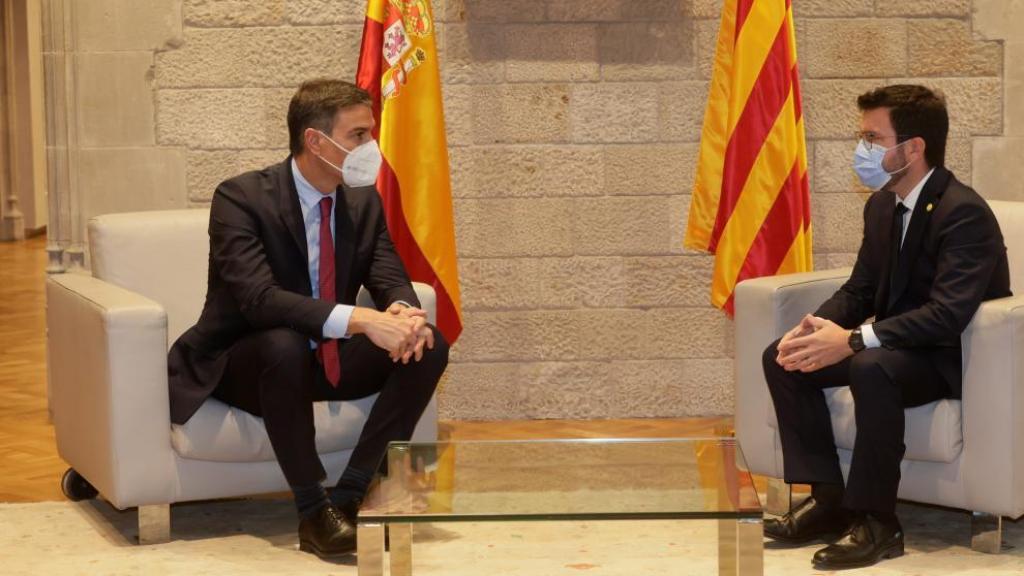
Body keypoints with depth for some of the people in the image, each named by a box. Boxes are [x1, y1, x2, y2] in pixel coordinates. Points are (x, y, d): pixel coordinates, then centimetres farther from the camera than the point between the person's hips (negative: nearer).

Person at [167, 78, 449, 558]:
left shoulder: (364, 201, 1)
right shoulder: (240, 198, -20)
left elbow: (391, 281, -1)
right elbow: (259, 298, -33)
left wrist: (403, 311, -29)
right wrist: (362, 320, -44)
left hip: (328, 361, 6)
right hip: (243, 365, -6)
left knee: (429, 346, -15)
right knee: (284, 343, -40)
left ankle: (350, 495, -16)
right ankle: (312, 511, -26)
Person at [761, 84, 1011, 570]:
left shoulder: (963, 213, -23)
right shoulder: (881, 206, 5)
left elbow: (948, 315, -32)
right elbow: (860, 290, 11)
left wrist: (854, 340, -35)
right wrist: (819, 326, -11)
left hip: (952, 358, -9)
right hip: (895, 345, 9)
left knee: (871, 368, -37)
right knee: (783, 358, -4)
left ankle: (876, 520, -26)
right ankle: (828, 497, -2)